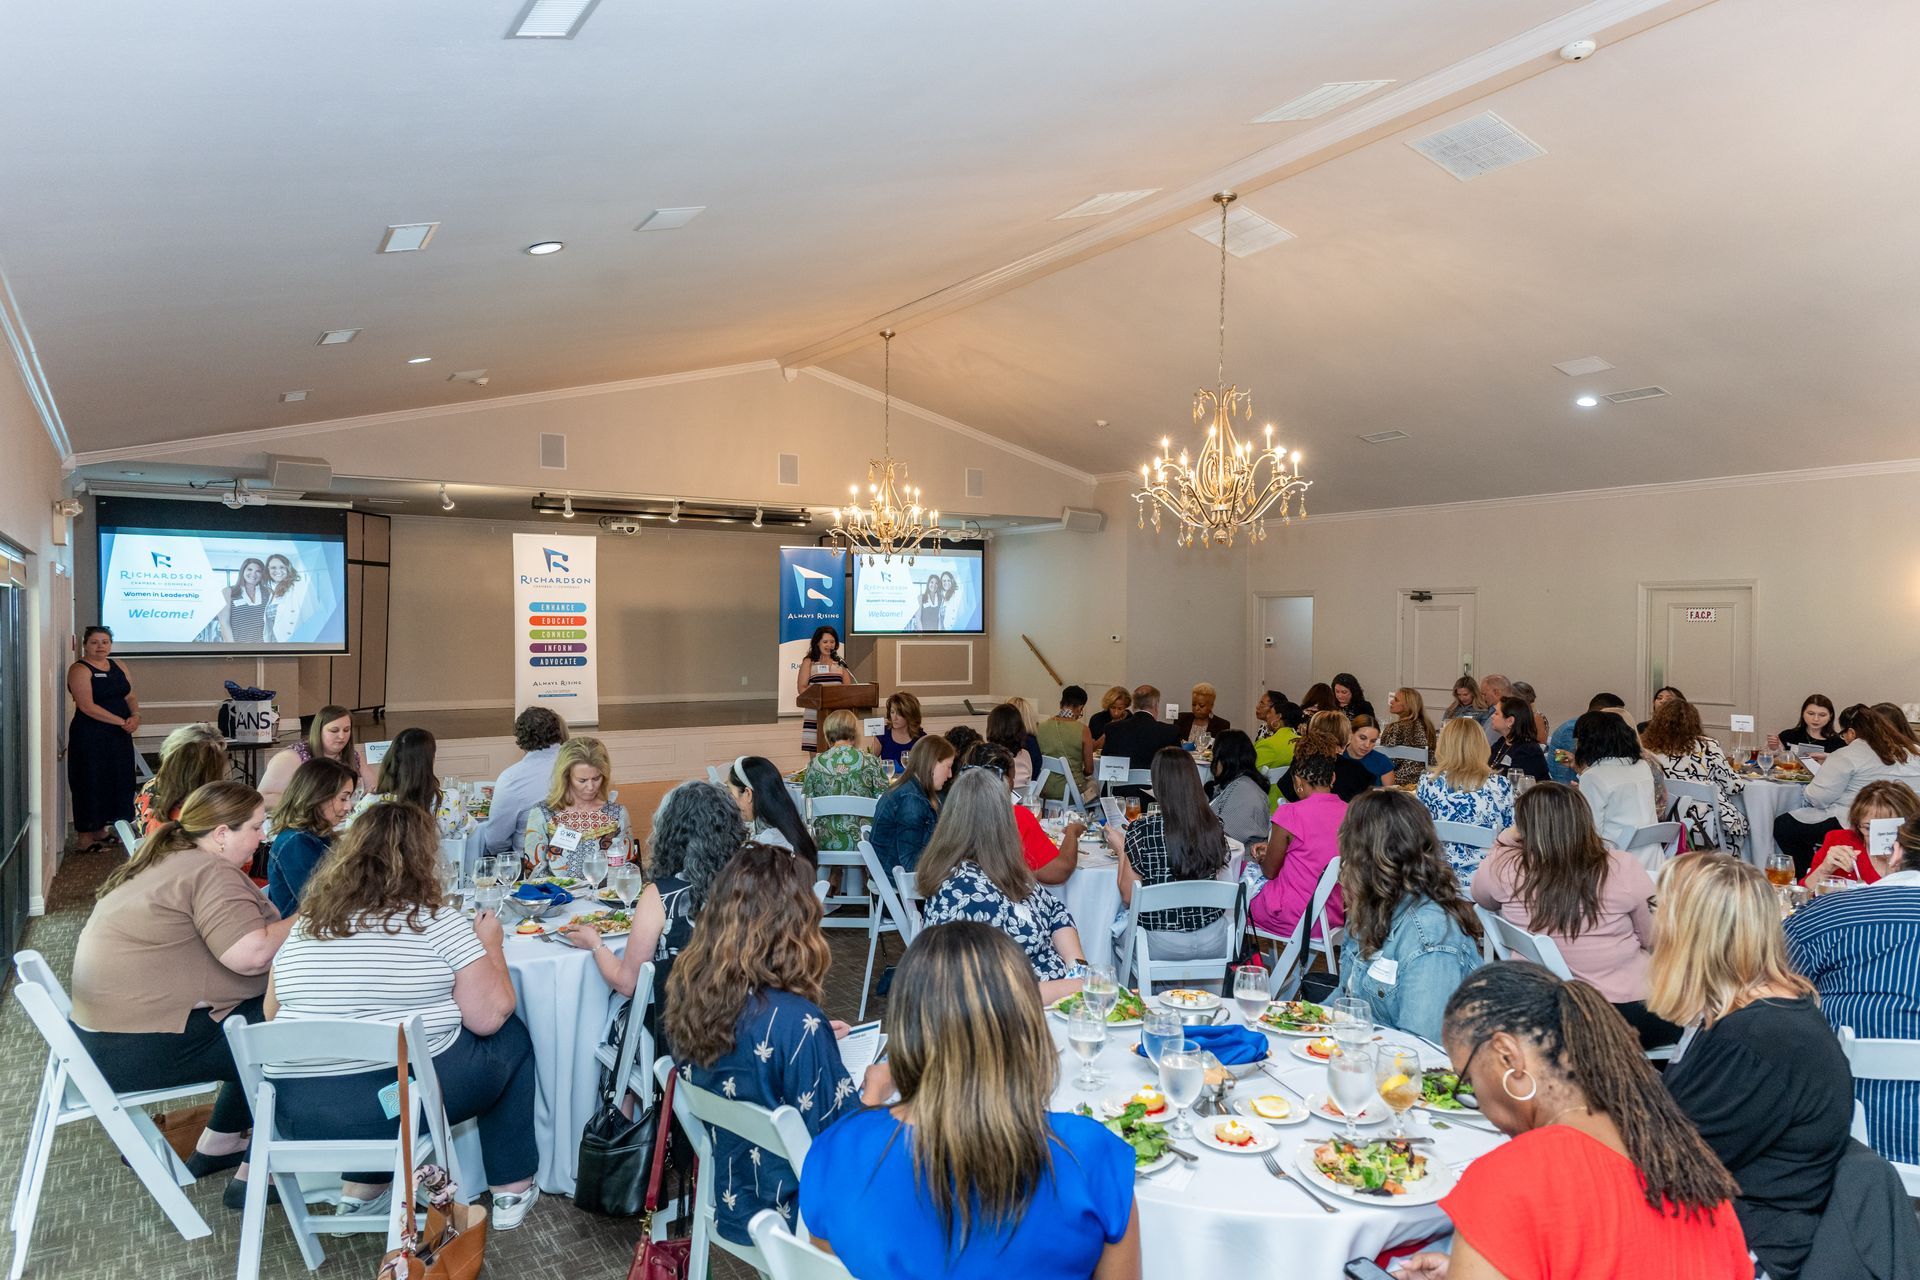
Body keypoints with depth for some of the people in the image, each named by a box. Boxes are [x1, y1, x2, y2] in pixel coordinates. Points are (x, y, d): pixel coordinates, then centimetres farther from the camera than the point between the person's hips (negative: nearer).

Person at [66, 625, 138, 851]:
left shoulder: (118, 667, 13)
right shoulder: (80, 669, -9)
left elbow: (130, 697, 13)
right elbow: (87, 706, -18)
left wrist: (135, 716, -8)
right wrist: (122, 721, -20)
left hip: (119, 735, 7)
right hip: (90, 736, -7)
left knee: (117, 781, 11)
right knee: (91, 783, -2)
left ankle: (102, 831, 24)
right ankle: (86, 839, 6)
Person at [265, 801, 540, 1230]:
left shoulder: (306, 921, 3)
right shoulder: (435, 920, -11)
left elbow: (272, 1013, 14)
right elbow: (490, 1017, -10)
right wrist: (490, 944, 6)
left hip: (301, 1111, 5)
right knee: (511, 1037, 19)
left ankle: (362, 1190, 28)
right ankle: (513, 1190, 23)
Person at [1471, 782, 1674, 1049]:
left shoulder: (1503, 868, -15)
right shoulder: (1623, 869, -18)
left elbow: (1481, 897, 9)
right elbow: (1654, 939, -4)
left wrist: (1505, 840, 8)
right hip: (1627, 1010, -3)